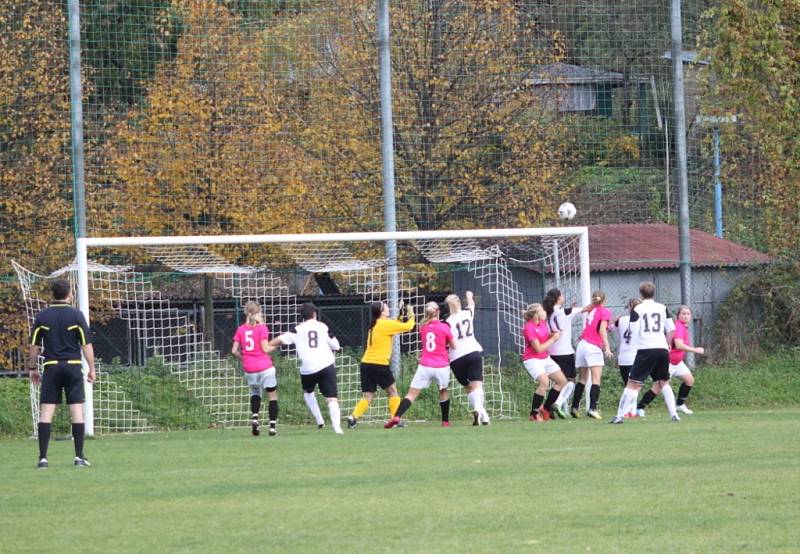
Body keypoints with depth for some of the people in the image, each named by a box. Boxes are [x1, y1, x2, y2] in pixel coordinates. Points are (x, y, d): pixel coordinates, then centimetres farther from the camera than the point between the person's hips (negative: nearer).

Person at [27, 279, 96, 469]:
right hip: (73, 366, -1)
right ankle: (79, 456, 0)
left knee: (46, 412, 0)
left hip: (51, 367, 1)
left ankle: (43, 458, -5)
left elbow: (34, 346, 5)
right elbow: (86, 344, -3)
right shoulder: (76, 315, -2)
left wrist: (32, 368, 14)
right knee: (77, 410, 2)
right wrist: (91, 369, 3)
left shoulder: (42, 316, 3)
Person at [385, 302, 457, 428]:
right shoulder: (444, 327, -5)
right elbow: (454, 346, 3)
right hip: (441, 367, -1)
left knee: (412, 394, -1)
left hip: (425, 366, 1)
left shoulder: (423, 327, 4)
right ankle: (445, 421, 28)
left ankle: (397, 416, -19)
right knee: (443, 392, 24)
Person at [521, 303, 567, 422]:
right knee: (544, 382, -29)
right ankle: (533, 414, -18)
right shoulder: (529, 328, -21)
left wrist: (553, 334, 0)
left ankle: (545, 408, 15)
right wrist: (553, 339, -13)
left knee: (562, 381, 6)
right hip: (532, 359, -9)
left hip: (545, 358, 9)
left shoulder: (543, 322, 4)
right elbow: (538, 348, -22)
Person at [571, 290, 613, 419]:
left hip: (582, 344, 6)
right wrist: (607, 347, -18)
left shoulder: (592, 311, 16)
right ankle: (592, 408, -23)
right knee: (596, 379, -10)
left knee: (583, 379, 15)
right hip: (593, 347, -6)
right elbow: (602, 329, -12)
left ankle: (575, 407, 15)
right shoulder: (605, 312, -1)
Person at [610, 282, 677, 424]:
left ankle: (620, 416, -9)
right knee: (663, 383, 19)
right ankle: (674, 414, 11)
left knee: (633, 384, -3)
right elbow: (671, 329, 9)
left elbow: (634, 332, -3)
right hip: (662, 349, 3)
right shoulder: (662, 308, 9)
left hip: (645, 349, -3)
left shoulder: (637, 309, 0)